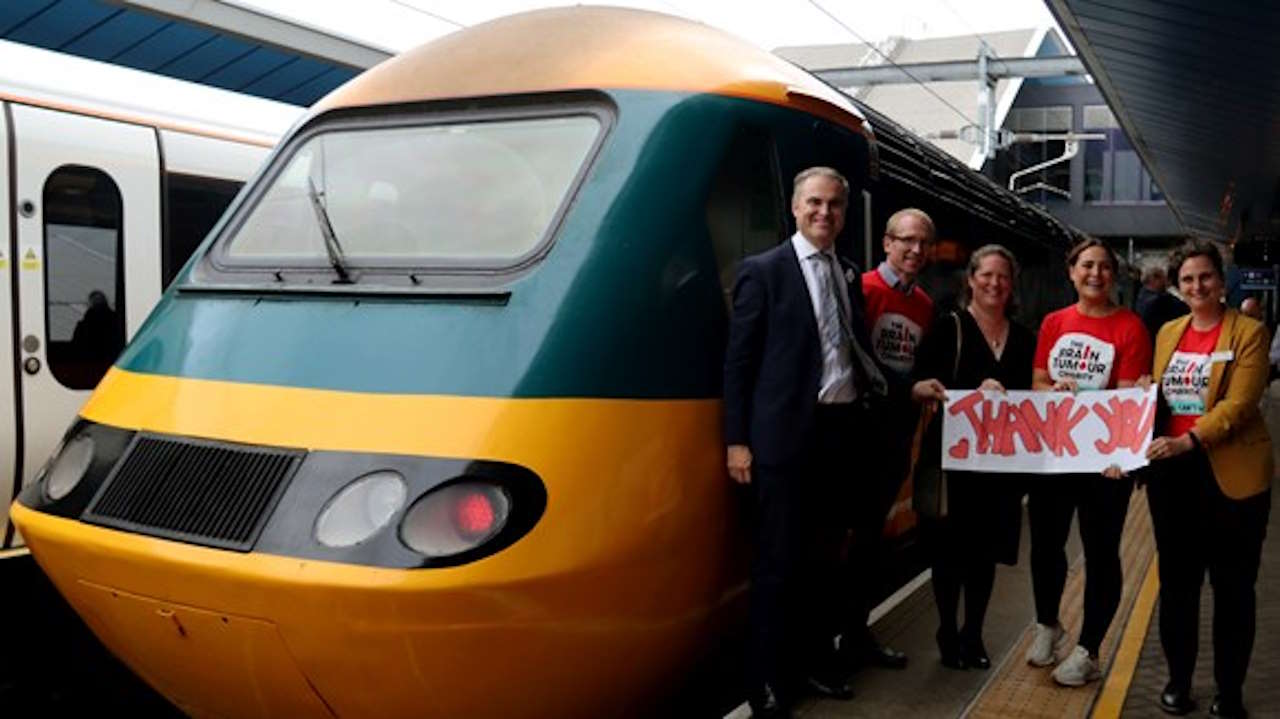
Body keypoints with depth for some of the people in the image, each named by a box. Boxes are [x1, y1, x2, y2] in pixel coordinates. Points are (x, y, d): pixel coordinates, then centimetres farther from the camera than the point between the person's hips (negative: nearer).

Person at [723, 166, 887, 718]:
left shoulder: (849, 275, 13)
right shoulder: (763, 271, -5)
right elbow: (738, 361, -7)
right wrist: (736, 441, -11)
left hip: (841, 429, 6)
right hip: (786, 433, -6)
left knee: (824, 556, 15)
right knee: (780, 562, -1)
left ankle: (815, 660, 30)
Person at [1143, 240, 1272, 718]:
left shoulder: (1248, 332, -5)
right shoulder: (1168, 333, 11)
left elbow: (1239, 404, -15)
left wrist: (1189, 440, -27)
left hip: (1232, 472, -4)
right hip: (1171, 471, 5)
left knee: (1232, 586, 6)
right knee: (1176, 581, 11)